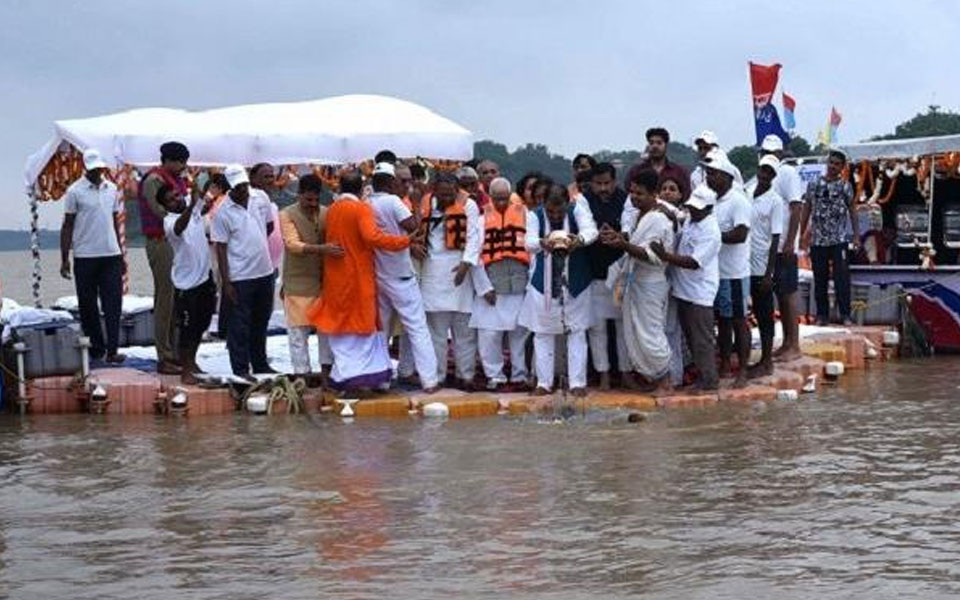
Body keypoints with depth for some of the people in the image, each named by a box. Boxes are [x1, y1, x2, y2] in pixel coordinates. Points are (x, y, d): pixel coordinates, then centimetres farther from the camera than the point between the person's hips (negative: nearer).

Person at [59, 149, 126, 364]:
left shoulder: (112, 189, 9)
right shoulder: (75, 191, -3)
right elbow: (67, 226, -2)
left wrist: (120, 255, 15)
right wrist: (64, 260, -5)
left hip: (111, 255, 3)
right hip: (85, 256, -3)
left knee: (113, 305, -4)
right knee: (88, 306, 5)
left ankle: (112, 351, -5)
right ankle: (96, 349, 14)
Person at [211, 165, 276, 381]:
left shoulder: (259, 201, 2)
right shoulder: (224, 213, -11)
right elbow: (221, 249, -10)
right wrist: (226, 283, -14)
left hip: (264, 273, 6)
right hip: (240, 277, -6)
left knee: (261, 322, 17)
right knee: (240, 325, 1)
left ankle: (260, 364, 30)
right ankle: (240, 369, 8)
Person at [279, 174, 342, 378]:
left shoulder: (326, 213, 5)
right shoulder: (287, 215, -7)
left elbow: (336, 239, 12)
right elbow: (293, 245, -20)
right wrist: (321, 249, -33)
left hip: (324, 279, 4)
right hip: (298, 282, -4)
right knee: (299, 329, -1)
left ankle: (326, 369, 20)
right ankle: (302, 373, 6)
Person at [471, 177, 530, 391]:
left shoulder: (525, 215, 7)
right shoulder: (482, 219, 6)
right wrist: (484, 287, -3)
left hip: (520, 284, 0)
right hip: (492, 287, 0)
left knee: (519, 333, 4)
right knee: (489, 334, -2)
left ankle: (519, 377, 14)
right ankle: (495, 376, 9)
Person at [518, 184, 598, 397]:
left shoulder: (577, 210, -9)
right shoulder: (535, 215, -9)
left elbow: (591, 230, -26)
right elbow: (529, 241, -24)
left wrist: (579, 239, -50)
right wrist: (542, 243, -48)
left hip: (575, 284, 0)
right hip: (544, 285, 1)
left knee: (577, 333, 3)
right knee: (543, 333, 6)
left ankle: (578, 382, 9)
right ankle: (544, 382, 15)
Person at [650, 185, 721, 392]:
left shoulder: (710, 232, -20)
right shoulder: (689, 221, 7)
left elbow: (694, 262, -27)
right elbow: (678, 242, 23)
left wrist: (666, 256, -32)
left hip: (699, 294, -9)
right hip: (684, 289, 9)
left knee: (702, 339, 0)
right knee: (690, 336, 18)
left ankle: (708, 381, 10)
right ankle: (700, 372, 30)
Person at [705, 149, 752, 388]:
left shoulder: (738, 201, -14)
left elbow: (740, 234, -23)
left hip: (734, 273, -8)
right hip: (715, 272, 8)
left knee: (738, 320, 0)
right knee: (722, 319, 15)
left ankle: (742, 371, 6)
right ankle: (724, 366, 25)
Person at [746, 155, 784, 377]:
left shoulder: (775, 201, -9)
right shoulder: (747, 194, 7)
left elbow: (775, 239, -11)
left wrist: (768, 273, -15)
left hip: (762, 267, -5)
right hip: (746, 264, 5)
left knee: (764, 315, 2)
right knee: (757, 313, 12)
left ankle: (766, 362, 10)